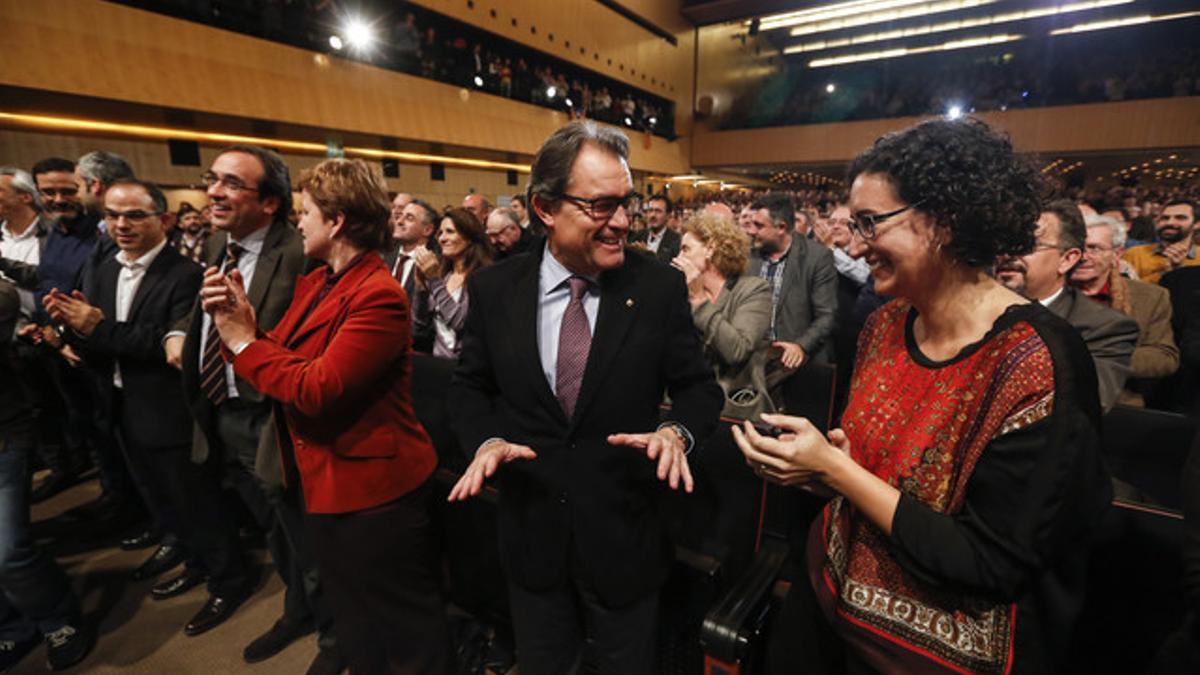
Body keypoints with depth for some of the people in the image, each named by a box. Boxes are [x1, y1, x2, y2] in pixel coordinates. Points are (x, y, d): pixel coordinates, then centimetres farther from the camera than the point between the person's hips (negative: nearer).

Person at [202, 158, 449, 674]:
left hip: (370, 489, -9)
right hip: (324, 483, 10)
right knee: (353, 622, 29)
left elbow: (315, 389, -27)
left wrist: (244, 343, -14)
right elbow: (280, 364, 7)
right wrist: (238, 324, -9)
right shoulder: (314, 282, 8)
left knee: (404, 630, 12)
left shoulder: (378, 297, -23)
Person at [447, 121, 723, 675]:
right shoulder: (494, 289, -8)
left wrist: (677, 430, -24)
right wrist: (487, 440, -15)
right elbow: (470, 386, 3)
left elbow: (698, 386, -4)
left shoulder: (660, 288, -12)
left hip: (625, 534, -1)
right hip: (531, 532, 2)